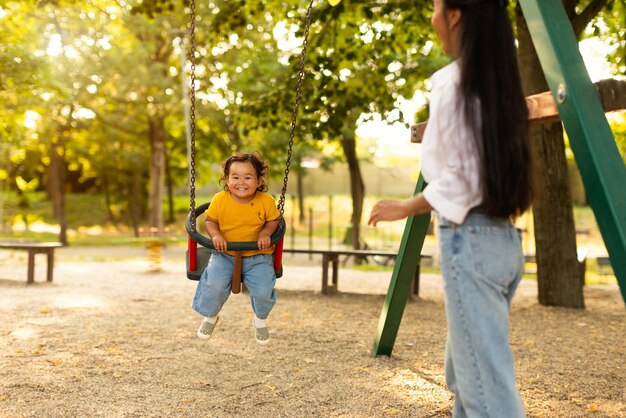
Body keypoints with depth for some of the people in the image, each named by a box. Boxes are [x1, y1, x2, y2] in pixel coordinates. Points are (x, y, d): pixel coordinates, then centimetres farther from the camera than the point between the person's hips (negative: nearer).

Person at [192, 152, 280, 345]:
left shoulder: (266, 201, -11)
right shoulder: (220, 200, -11)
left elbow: (273, 220, 4)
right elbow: (210, 220, 1)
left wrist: (266, 232, -15)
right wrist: (215, 235, -17)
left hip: (257, 256, 0)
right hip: (225, 254, 0)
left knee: (263, 290, -17)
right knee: (215, 284, -23)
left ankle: (260, 319, 22)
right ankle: (210, 317, 13)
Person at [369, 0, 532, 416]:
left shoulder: (453, 81, -12)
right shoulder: (499, 80, 13)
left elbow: (459, 177, -16)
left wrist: (404, 208, -4)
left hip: (470, 240, -9)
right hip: (505, 239, 9)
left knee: (486, 381, -3)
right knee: (466, 369, 20)